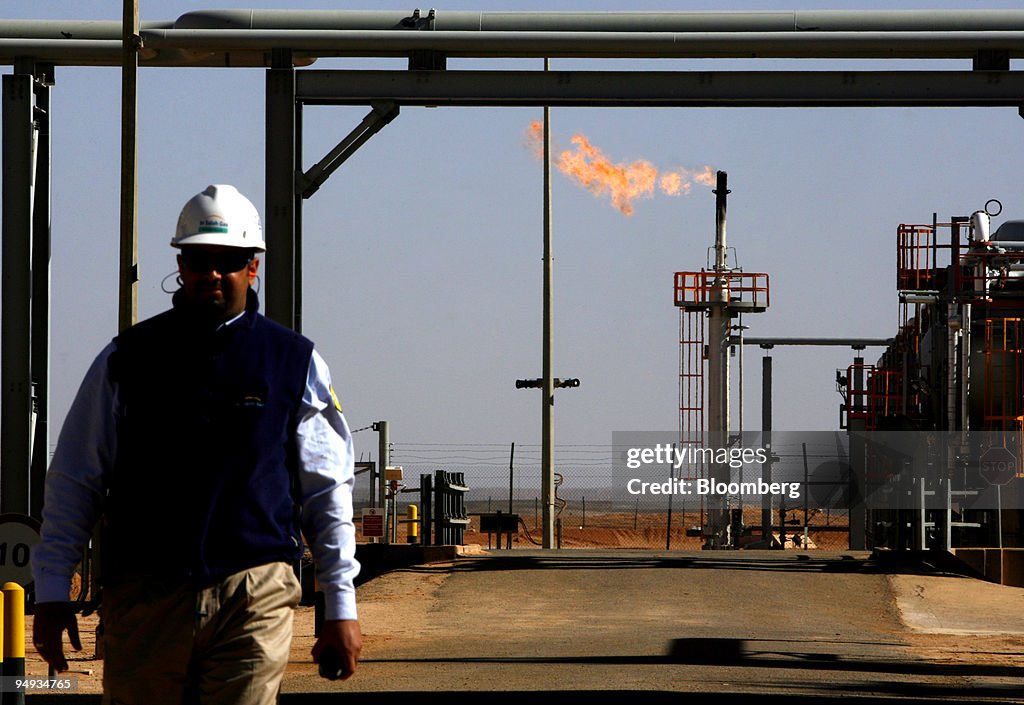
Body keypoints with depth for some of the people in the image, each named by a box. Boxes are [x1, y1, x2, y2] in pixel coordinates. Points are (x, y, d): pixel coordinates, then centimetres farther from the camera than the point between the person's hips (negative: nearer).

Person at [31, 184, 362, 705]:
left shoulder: (295, 363, 8)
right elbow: (73, 482, 13)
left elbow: (328, 492, 12)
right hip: (144, 598, 1)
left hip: (254, 600, -1)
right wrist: (51, 592, 8)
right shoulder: (126, 359, 9)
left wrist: (341, 607, 9)